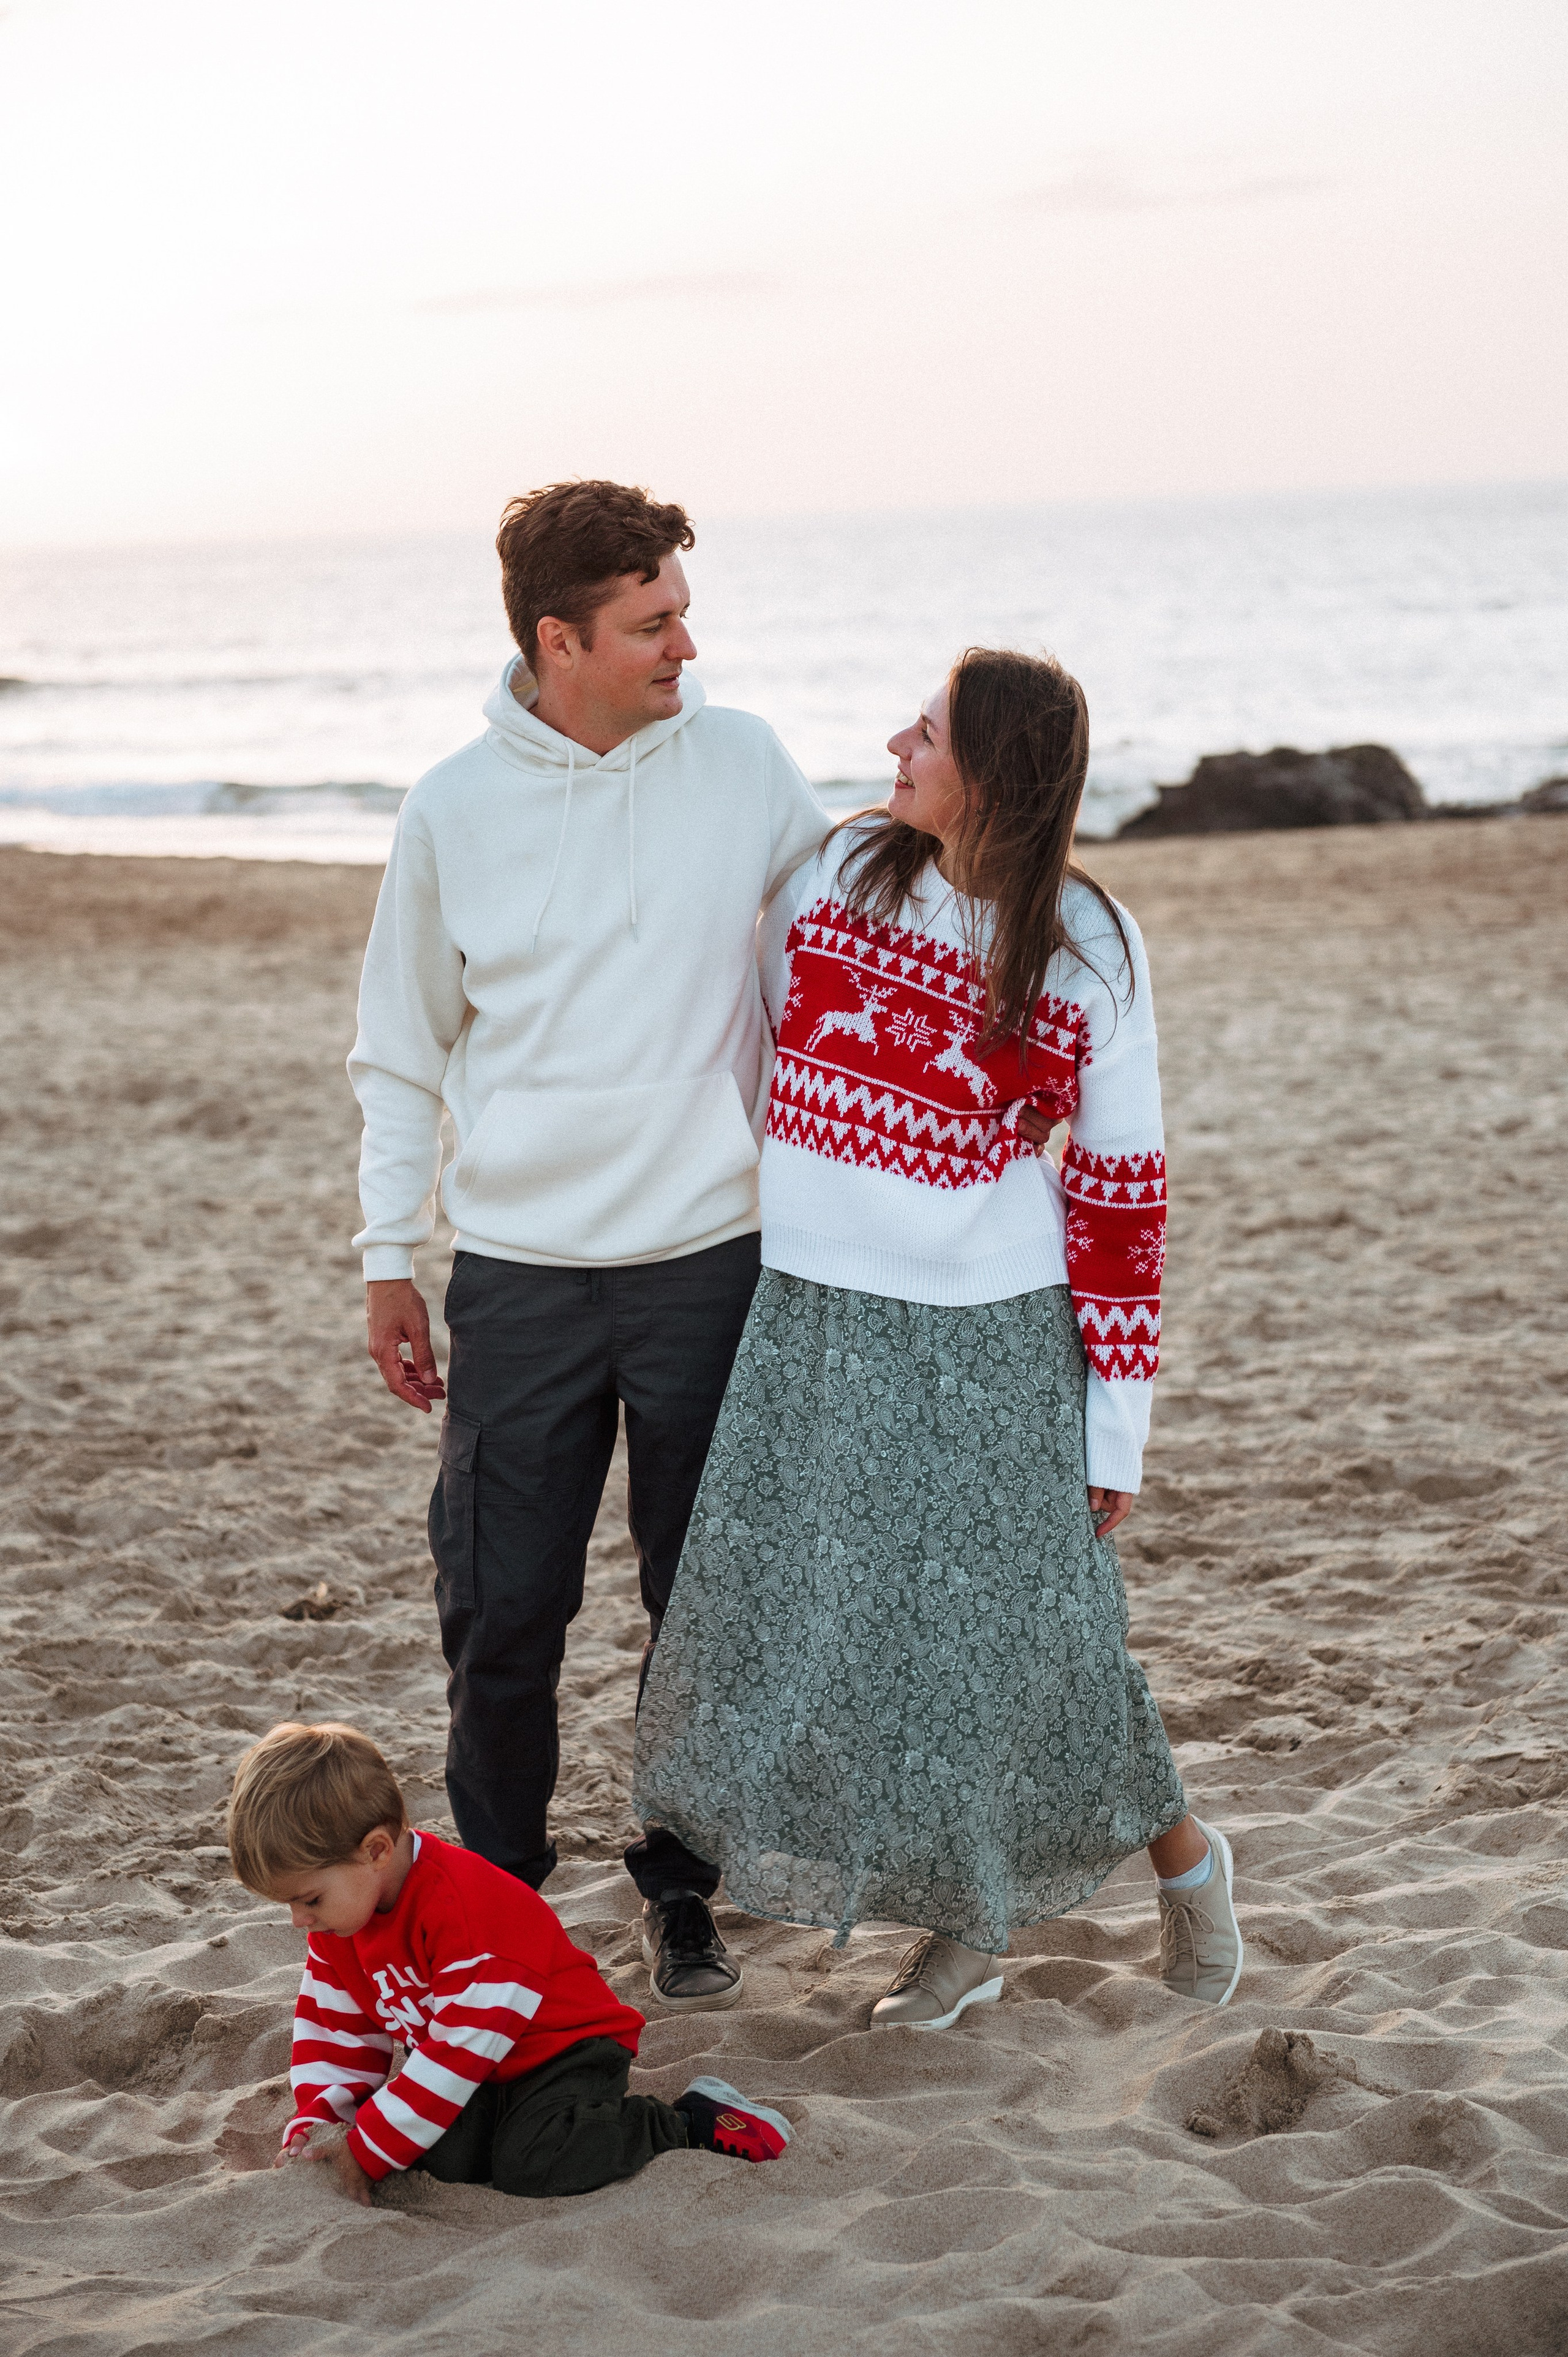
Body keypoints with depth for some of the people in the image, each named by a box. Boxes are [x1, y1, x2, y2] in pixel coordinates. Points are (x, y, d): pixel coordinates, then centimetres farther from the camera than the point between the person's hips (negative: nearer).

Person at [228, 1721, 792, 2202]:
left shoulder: (461, 1908, -31)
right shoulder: (341, 1908, -3)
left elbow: (463, 2048, -29)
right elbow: (333, 2027, 8)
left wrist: (367, 2150, -25)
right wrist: (314, 2127, -8)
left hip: (565, 2045, -6)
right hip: (482, 2072, 6)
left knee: (529, 2165, -30)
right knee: (447, 2157, -24)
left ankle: (695, 2120, -10)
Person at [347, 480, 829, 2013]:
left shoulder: (743, 764, 0)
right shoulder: (452, 812, -2)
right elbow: (401, 1053, 8)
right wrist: (389, 1257, 6)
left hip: (710, 1262, 1)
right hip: (520, 1275, -1)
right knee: (503, 1612, 3)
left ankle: (682, 1889, 26)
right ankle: (493, 1888, 24)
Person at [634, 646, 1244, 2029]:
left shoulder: (1088, 951, -7)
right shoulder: (838, 875, -1)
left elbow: (1119, 1192, -4)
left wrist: (1117, 1427, -4)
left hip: (990, 1341, -3)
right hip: (816, 1328, 4)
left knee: (1022, 1639, 2)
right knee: (828, 1629, 6)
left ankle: (1184, 1858, 29)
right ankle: (967, 1928, 24)